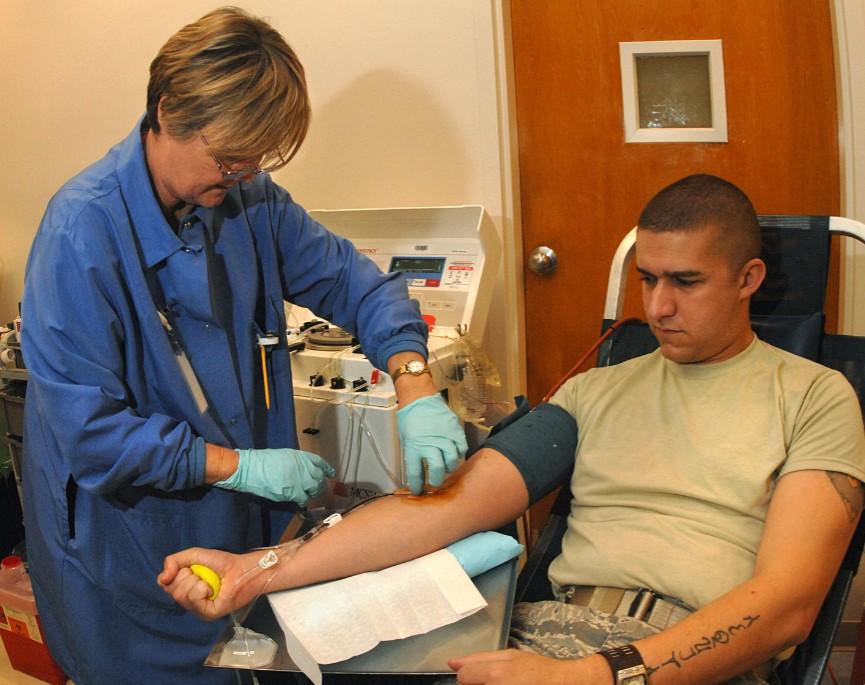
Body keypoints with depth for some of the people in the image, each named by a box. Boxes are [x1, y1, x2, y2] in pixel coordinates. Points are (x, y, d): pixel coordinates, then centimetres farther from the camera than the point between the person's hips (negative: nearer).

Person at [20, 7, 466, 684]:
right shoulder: (82, 233, -24)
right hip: (132, 550, -6)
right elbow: (88, 431, -24)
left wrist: (416, 388, -18)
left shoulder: (249, 198, -5)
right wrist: (239, 465, -23)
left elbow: (349, 279, 0)